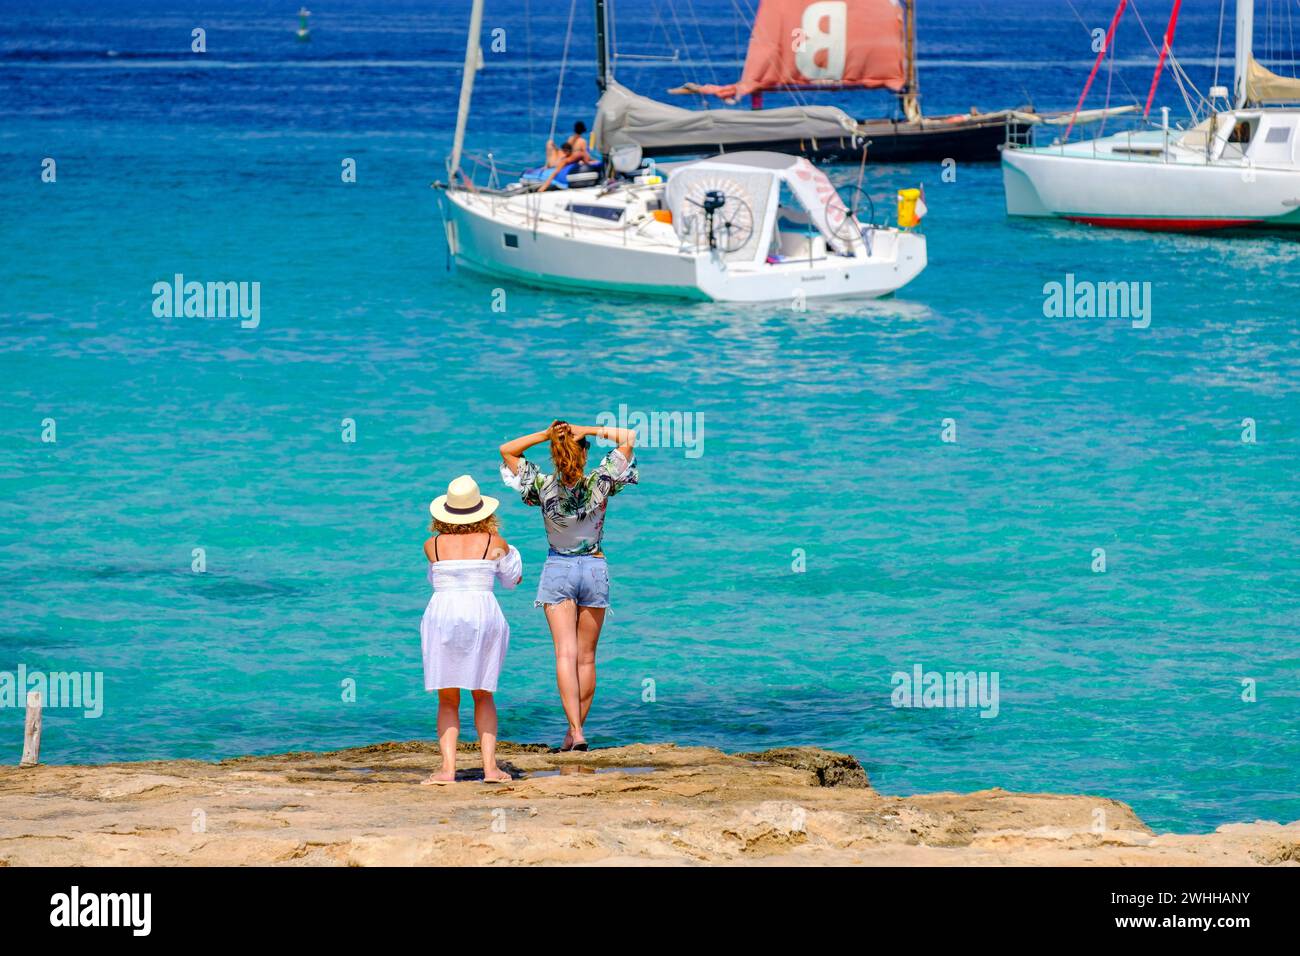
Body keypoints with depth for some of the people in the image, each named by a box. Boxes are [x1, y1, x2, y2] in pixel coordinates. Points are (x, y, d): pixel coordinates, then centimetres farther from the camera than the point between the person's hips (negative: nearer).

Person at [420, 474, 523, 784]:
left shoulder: (433, 545, 4)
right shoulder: (494, 543, 3)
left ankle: (448, 767, -7)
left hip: (442, 615, 0)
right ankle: (490, 766, 5)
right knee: (483, 696, 15)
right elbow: (514, 579, 19)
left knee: (447, 700, 8)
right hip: (483, 615, 0)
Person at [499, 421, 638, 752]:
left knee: (566, 654, -8)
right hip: (595, 569, 1)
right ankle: (575, 728, 13)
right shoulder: (599, 484, -12)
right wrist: (589, 430, -13)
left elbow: (507, 450, -2)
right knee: (587, 657, 9)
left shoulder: (544, 487, -11)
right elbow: (628, 438, -6)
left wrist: (545, 435, -12)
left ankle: (575, 730, -21)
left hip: (558, 571, -1)